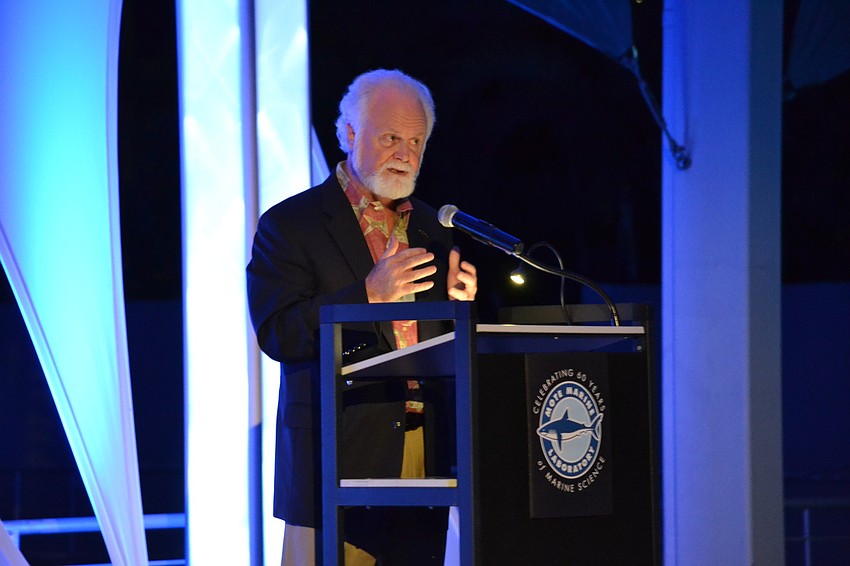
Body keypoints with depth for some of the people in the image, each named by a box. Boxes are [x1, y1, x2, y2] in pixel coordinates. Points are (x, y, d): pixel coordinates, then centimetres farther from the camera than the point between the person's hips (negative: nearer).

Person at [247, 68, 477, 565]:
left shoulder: (434, 230, 17)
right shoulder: (290, 224, 0)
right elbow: (276, 334, -11)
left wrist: (459, 302, -4)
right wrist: (368, 295, -22)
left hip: (425, 457, 5)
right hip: (340, 460, -4)